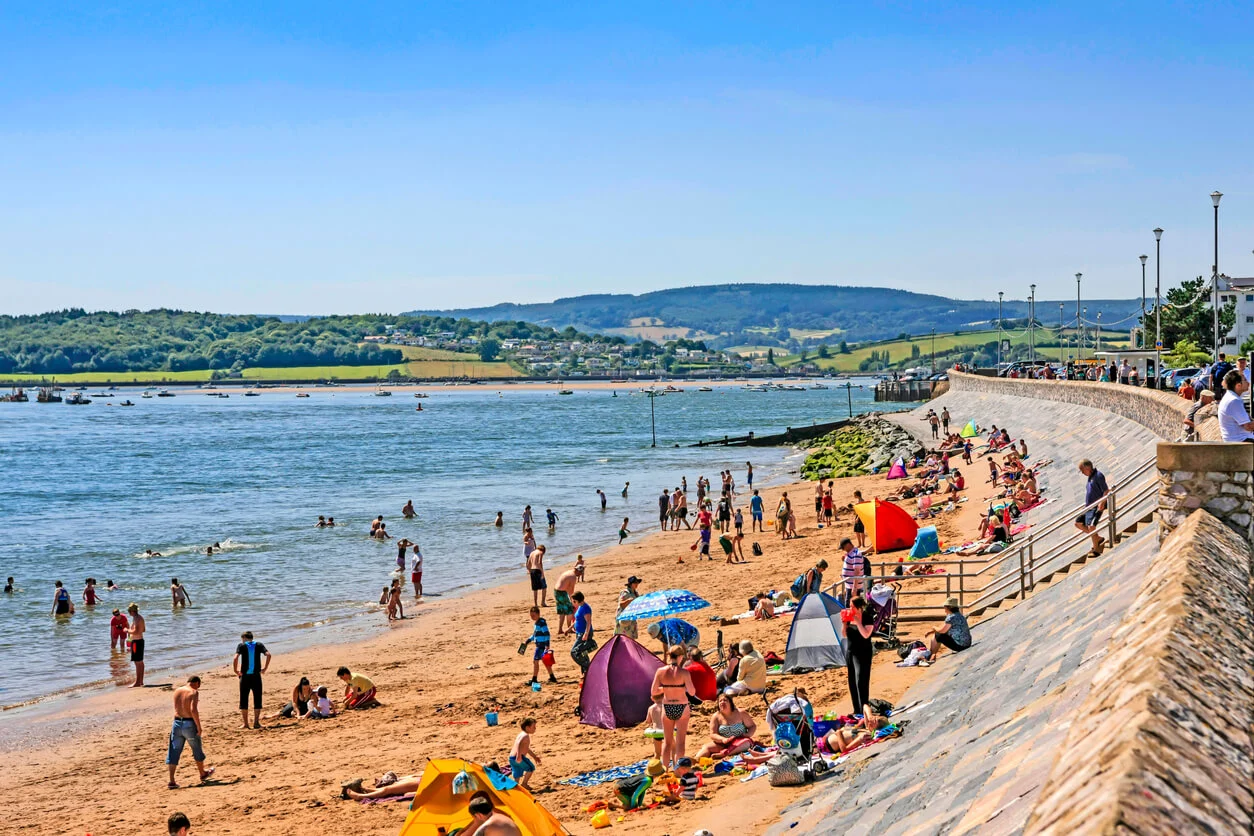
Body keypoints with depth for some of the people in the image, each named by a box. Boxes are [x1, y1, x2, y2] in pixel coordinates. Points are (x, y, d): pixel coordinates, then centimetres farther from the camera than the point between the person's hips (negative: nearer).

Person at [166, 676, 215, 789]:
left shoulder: (177, 691, 10)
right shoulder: (194, 692, -9)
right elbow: (193, 709, -21)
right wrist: (199, 726, -17)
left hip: (177, 723, 4)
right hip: (189, 723, -4)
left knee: (174, 752, 4)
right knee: (197, 750, 17)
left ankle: (172, 781, -4)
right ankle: (203, 773, 36)